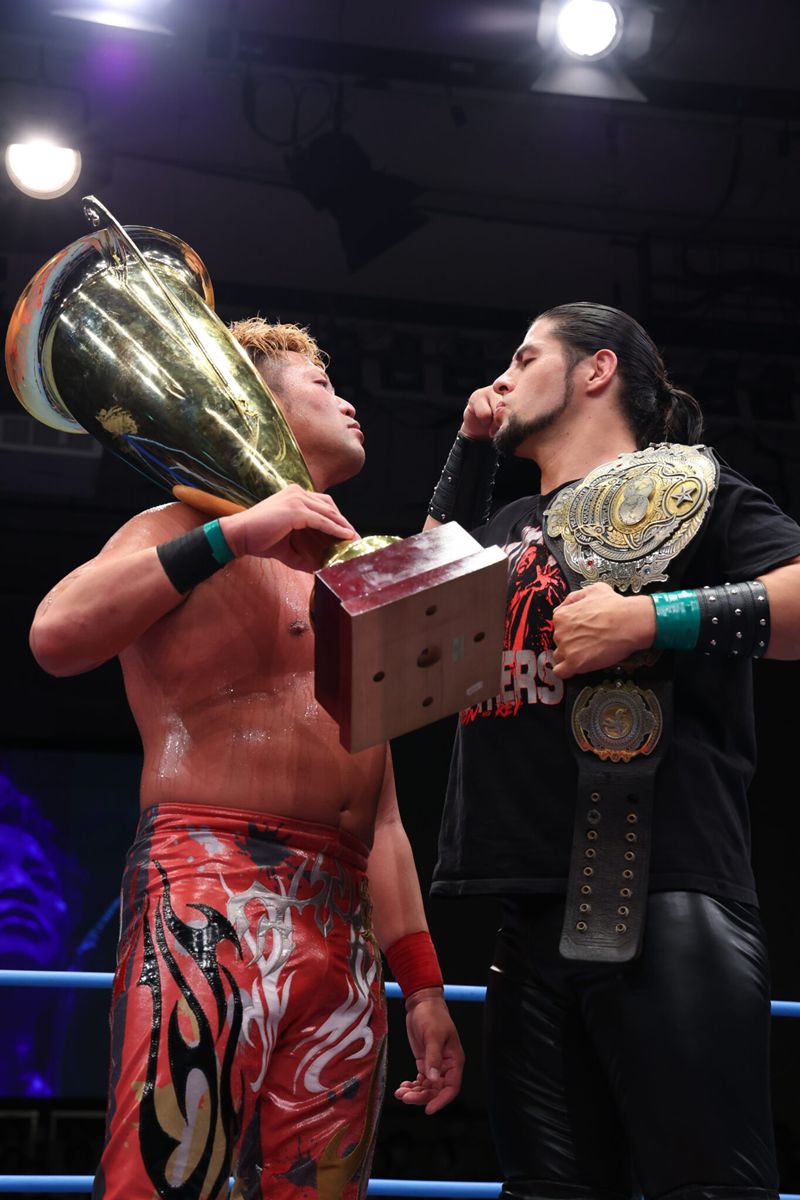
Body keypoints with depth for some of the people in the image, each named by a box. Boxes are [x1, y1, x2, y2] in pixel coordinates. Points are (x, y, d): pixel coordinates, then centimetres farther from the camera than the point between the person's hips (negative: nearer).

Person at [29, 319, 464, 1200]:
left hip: (346, 931, 7)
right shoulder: (188, 535, 7)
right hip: (210, 899, -7)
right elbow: (56, 638, -14)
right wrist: (235, 533, -15)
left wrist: (421, 985, 19)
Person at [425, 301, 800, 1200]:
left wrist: (654, 618, -15)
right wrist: (471, 446, 31)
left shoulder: (687, 489, 5)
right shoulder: (514, 528, 26)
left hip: (665, 907, -7)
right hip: (533, 918, 7)